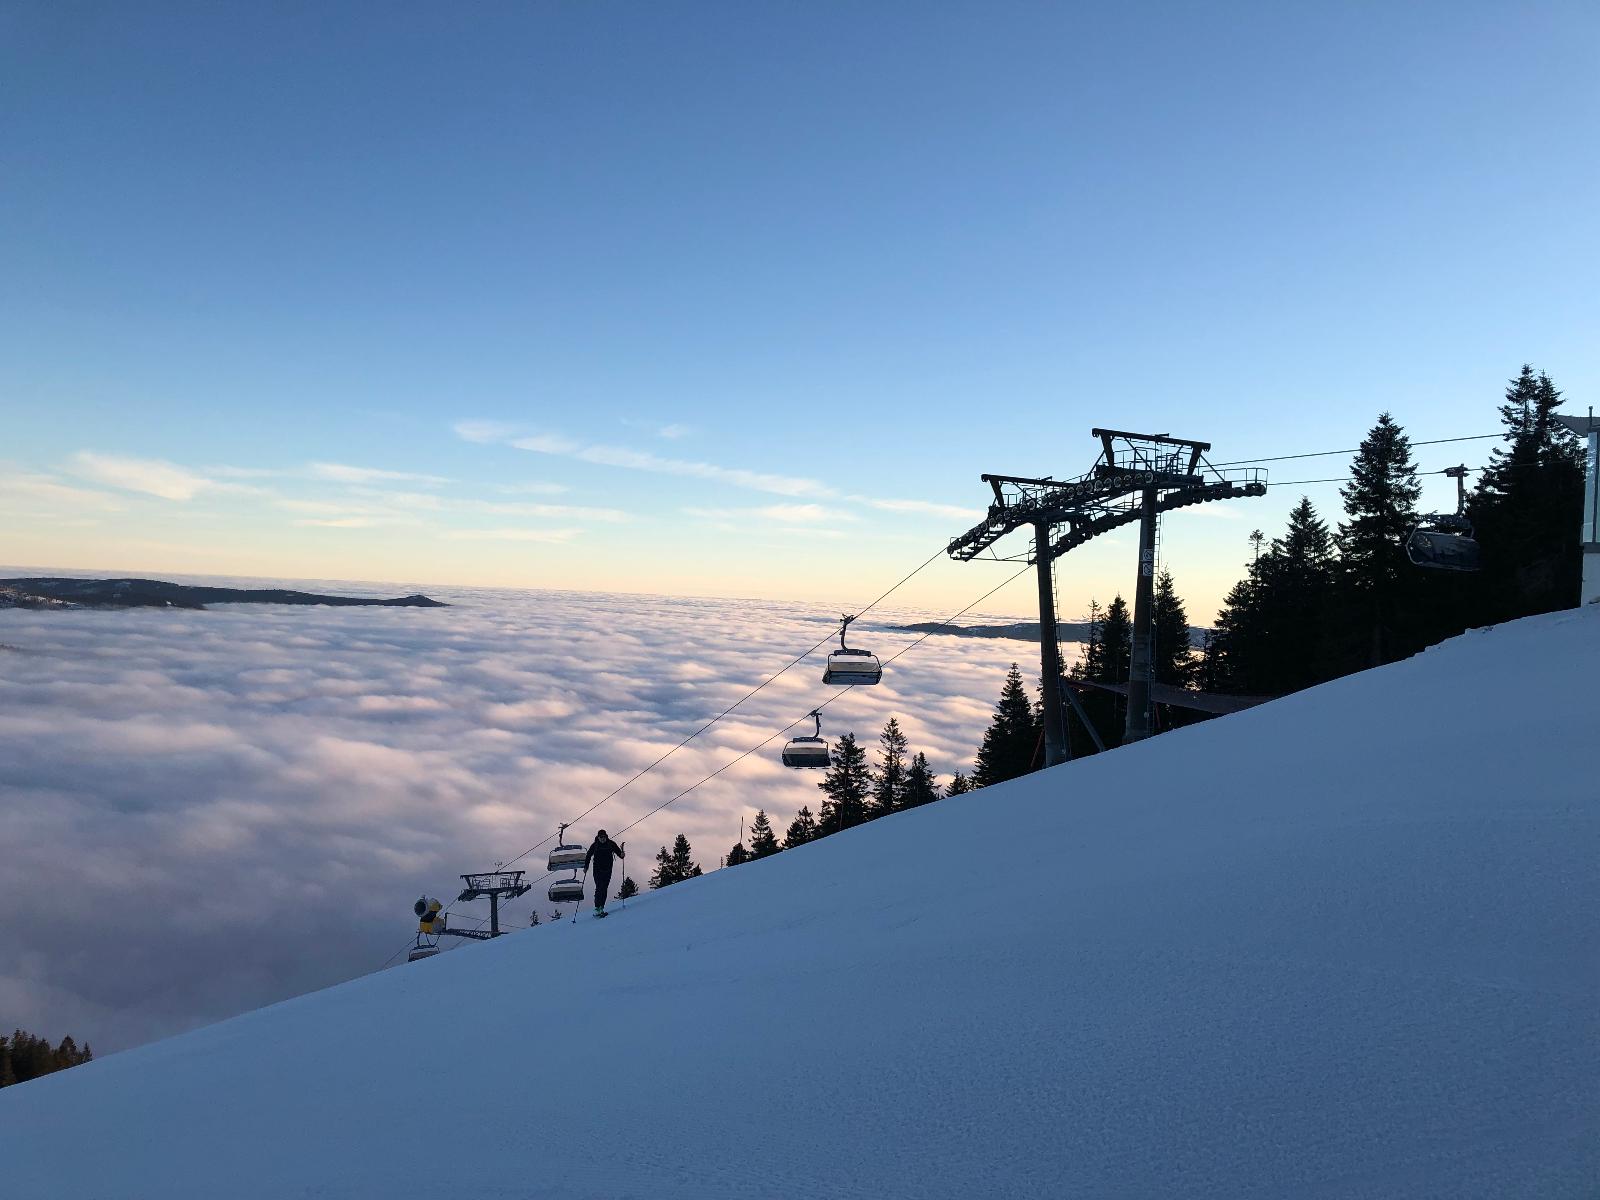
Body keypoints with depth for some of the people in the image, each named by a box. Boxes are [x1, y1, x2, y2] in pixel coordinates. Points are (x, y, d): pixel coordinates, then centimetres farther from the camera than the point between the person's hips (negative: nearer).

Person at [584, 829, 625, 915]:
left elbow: (618, 851, 4)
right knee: (599, 888, -10)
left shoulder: (611, 844, 1)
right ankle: (597, 908, -10)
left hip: (607, 869, 1)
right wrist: (586, 867, -2)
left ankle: (601, 907, 4)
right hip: (597, 869, -1)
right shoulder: (595, 845, 0)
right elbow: (588, 856, 8)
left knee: (604, 888, -1)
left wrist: (622, 855, -18)